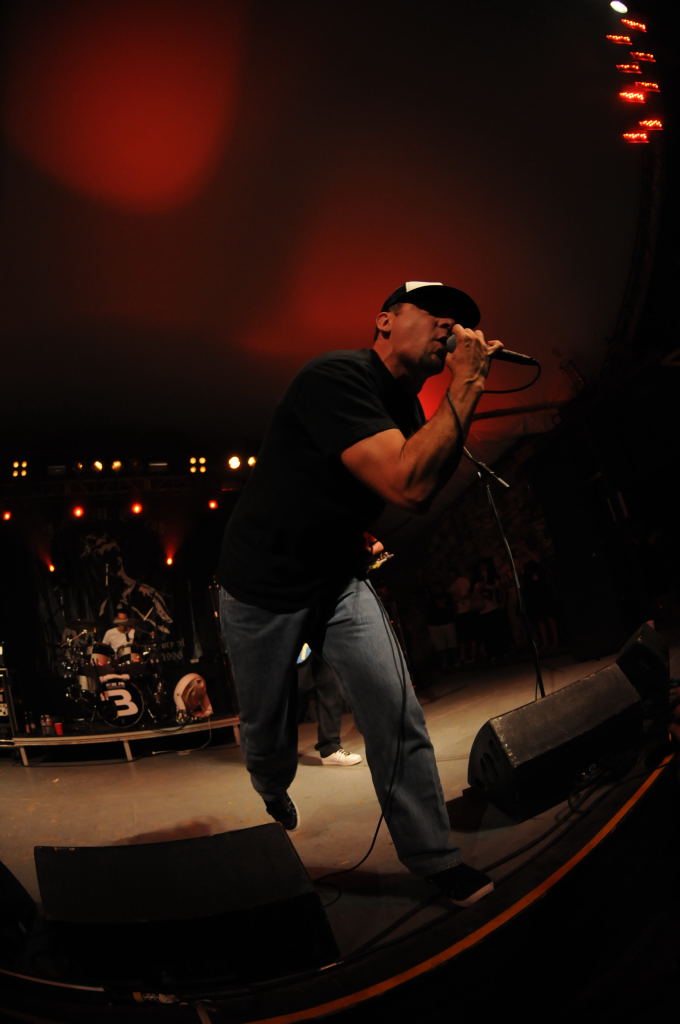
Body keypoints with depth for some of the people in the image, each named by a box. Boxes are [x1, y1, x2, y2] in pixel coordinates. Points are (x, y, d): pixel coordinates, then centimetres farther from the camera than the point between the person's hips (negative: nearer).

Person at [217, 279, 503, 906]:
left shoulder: (408, 408, 4)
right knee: (267, 729, 13)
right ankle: (275, 800, 48)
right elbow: (408, 485, -34)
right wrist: (466, 387, -26)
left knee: (398, 713, -10)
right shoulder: (338, 377, -24)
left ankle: (434, 859, 7)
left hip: (340, 581, 6)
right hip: (263, 584, -6)